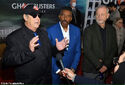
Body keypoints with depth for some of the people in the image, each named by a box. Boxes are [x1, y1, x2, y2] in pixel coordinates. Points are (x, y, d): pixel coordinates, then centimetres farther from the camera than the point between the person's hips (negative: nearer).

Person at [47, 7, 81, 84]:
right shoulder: (50, 31, -12)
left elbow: (78, 51, 3)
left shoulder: (76, 30, -2)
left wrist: (73, 68, -5)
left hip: (70, 71, 3)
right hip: (54, 71, -2)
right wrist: (57, 70, -12)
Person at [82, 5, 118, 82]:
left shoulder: (112, 30, 3)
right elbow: (87, 50, -14)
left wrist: (106, 65, -6)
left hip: (104, 69, 3)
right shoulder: (89, 30, -10)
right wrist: (99, 65, -14)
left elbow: (114, 49, 3)